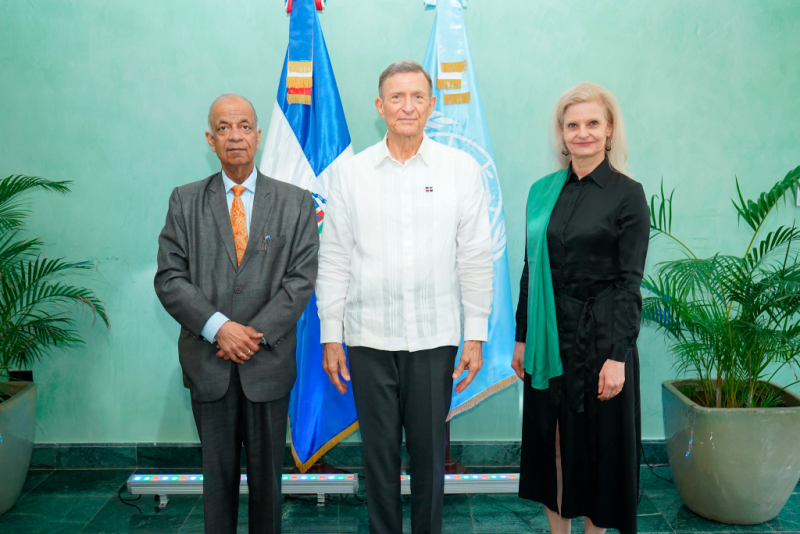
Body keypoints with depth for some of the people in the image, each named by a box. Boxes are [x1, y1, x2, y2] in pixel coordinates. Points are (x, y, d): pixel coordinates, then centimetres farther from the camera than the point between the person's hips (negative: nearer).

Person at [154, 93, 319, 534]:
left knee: (267, 471, 11)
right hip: (208, 362, 1)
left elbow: (302, 278, -4)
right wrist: (218, 327, -15)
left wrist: (256, 333, -13)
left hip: (269, 361, 0)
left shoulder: (296, 203, 4)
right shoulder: (185, 201, 5)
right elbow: (169, 278, -2)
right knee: (217, 470, 12)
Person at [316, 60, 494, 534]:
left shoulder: (462, 169, 1)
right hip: (369, 336, 1)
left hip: (435, 335, 0)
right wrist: (331, 336, 2)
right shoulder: (352, 173, 3)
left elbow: (476, 258, 2)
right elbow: (334, 260, 4)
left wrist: (477, 335, 0)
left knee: (430, 450, 10)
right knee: (379, 450, 11)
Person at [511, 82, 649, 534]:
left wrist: (618, 356, -14)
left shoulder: (628, 194, -6)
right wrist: (522, 338, 8)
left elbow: (630, 283, -9)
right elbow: (531, 270, 9)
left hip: (599, 335, -4)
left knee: (597, 440, 8)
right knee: (550, 439, 12)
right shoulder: (544, 191, 7)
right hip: (548, 338, 5)